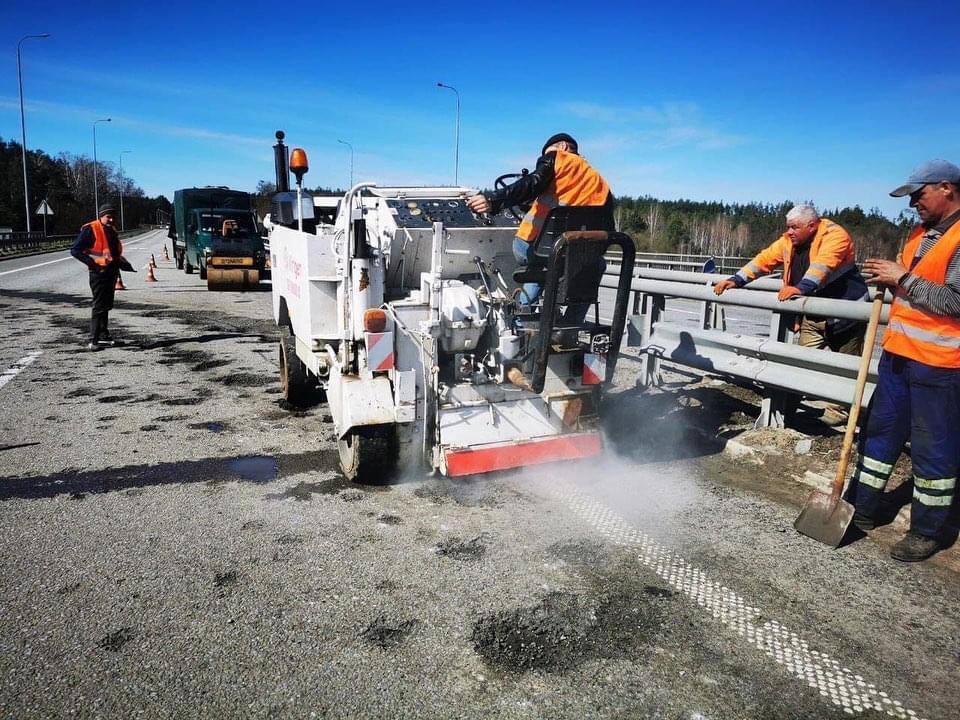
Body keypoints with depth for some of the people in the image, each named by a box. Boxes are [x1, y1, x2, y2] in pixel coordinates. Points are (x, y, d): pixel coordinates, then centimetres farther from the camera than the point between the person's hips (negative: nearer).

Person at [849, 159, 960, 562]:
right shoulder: (921, 233, 13)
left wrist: (903, 278, -16)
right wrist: (888, 278, 4)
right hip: (898, 352, 9)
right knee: (881, 431, 15)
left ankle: (927, 532, 17)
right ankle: (862, 511, 27)